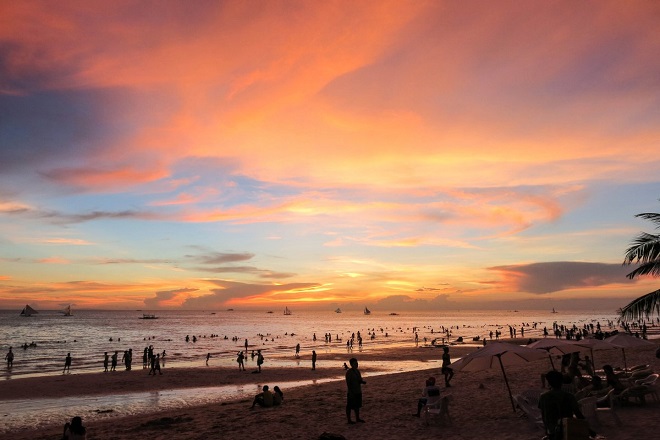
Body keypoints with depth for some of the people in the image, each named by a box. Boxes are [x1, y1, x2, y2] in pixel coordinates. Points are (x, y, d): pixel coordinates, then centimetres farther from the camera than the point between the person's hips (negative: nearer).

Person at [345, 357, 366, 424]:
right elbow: (348, 383, -18)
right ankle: (349, 419, 12)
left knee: (357, 405, 17)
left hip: (358, 391, 8)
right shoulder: (349, 372, -16)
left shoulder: (357, 371, 8)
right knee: (349, 406, 3)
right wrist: (350, 392, -21)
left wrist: (362, 382, -5)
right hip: (351, 392, -8)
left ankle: (357, 418, 28)